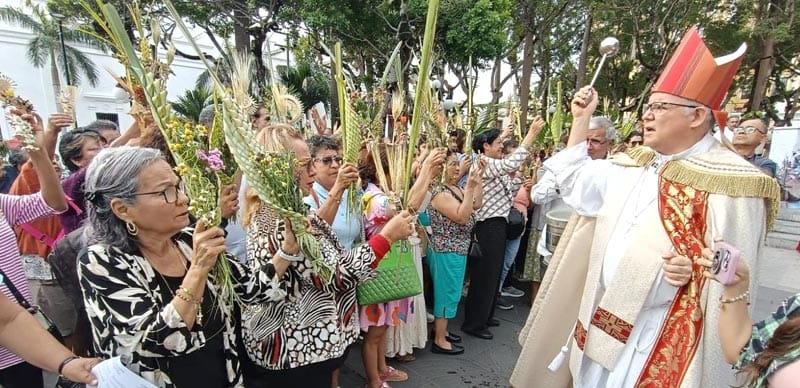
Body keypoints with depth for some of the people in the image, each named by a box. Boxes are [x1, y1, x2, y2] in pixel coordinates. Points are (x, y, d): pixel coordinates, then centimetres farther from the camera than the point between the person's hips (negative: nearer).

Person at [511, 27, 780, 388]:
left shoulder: (730, 181, -13)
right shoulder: (634, 163, 7)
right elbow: (576, 181, 15)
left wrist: (694, 268, -31)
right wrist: (581, 120, 11)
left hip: (662, 337, -6)